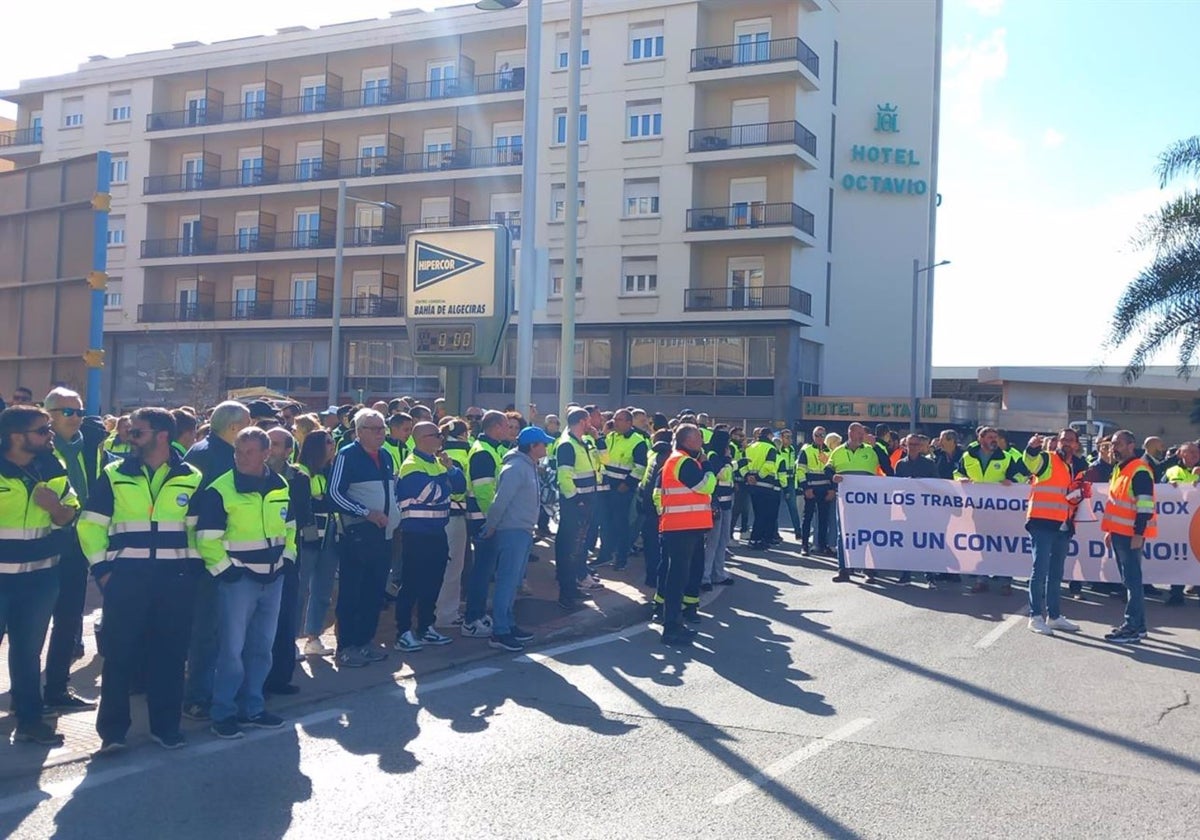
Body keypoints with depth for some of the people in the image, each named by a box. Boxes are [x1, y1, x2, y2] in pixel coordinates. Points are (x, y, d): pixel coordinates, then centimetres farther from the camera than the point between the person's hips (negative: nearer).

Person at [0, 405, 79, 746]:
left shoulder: (54, 470, 1)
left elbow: (69, 518, 6)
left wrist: (55, 507, -15)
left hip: (40, 576, 4)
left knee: (29, 649, 14)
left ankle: (29, 718, 24)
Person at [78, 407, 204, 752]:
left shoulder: (191, 478, 5)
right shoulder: (114, 475, 4)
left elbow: (199, 528, 9)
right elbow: (90, 524, 4)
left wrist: (193, 568, 1)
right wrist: (101, 568, -4)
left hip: (176, 578, 1)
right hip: (126, 577, -1)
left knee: (170, 653, 7)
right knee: (120, 653, 0)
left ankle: (166, 725, 18)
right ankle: (112, 729, 10)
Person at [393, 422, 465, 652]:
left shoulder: (437, 461, 14)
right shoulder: (412, 465, -13)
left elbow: (460, 486, 8)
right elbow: (434, 493, -25)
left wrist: (450, 467, -8)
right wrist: (446, 476, -5)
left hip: (437, 532, 8)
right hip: (417, 533, -8)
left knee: (433, 582, 13)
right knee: (412, 583, -4)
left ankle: (426, 628, 23)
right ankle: (403, 632, 2)